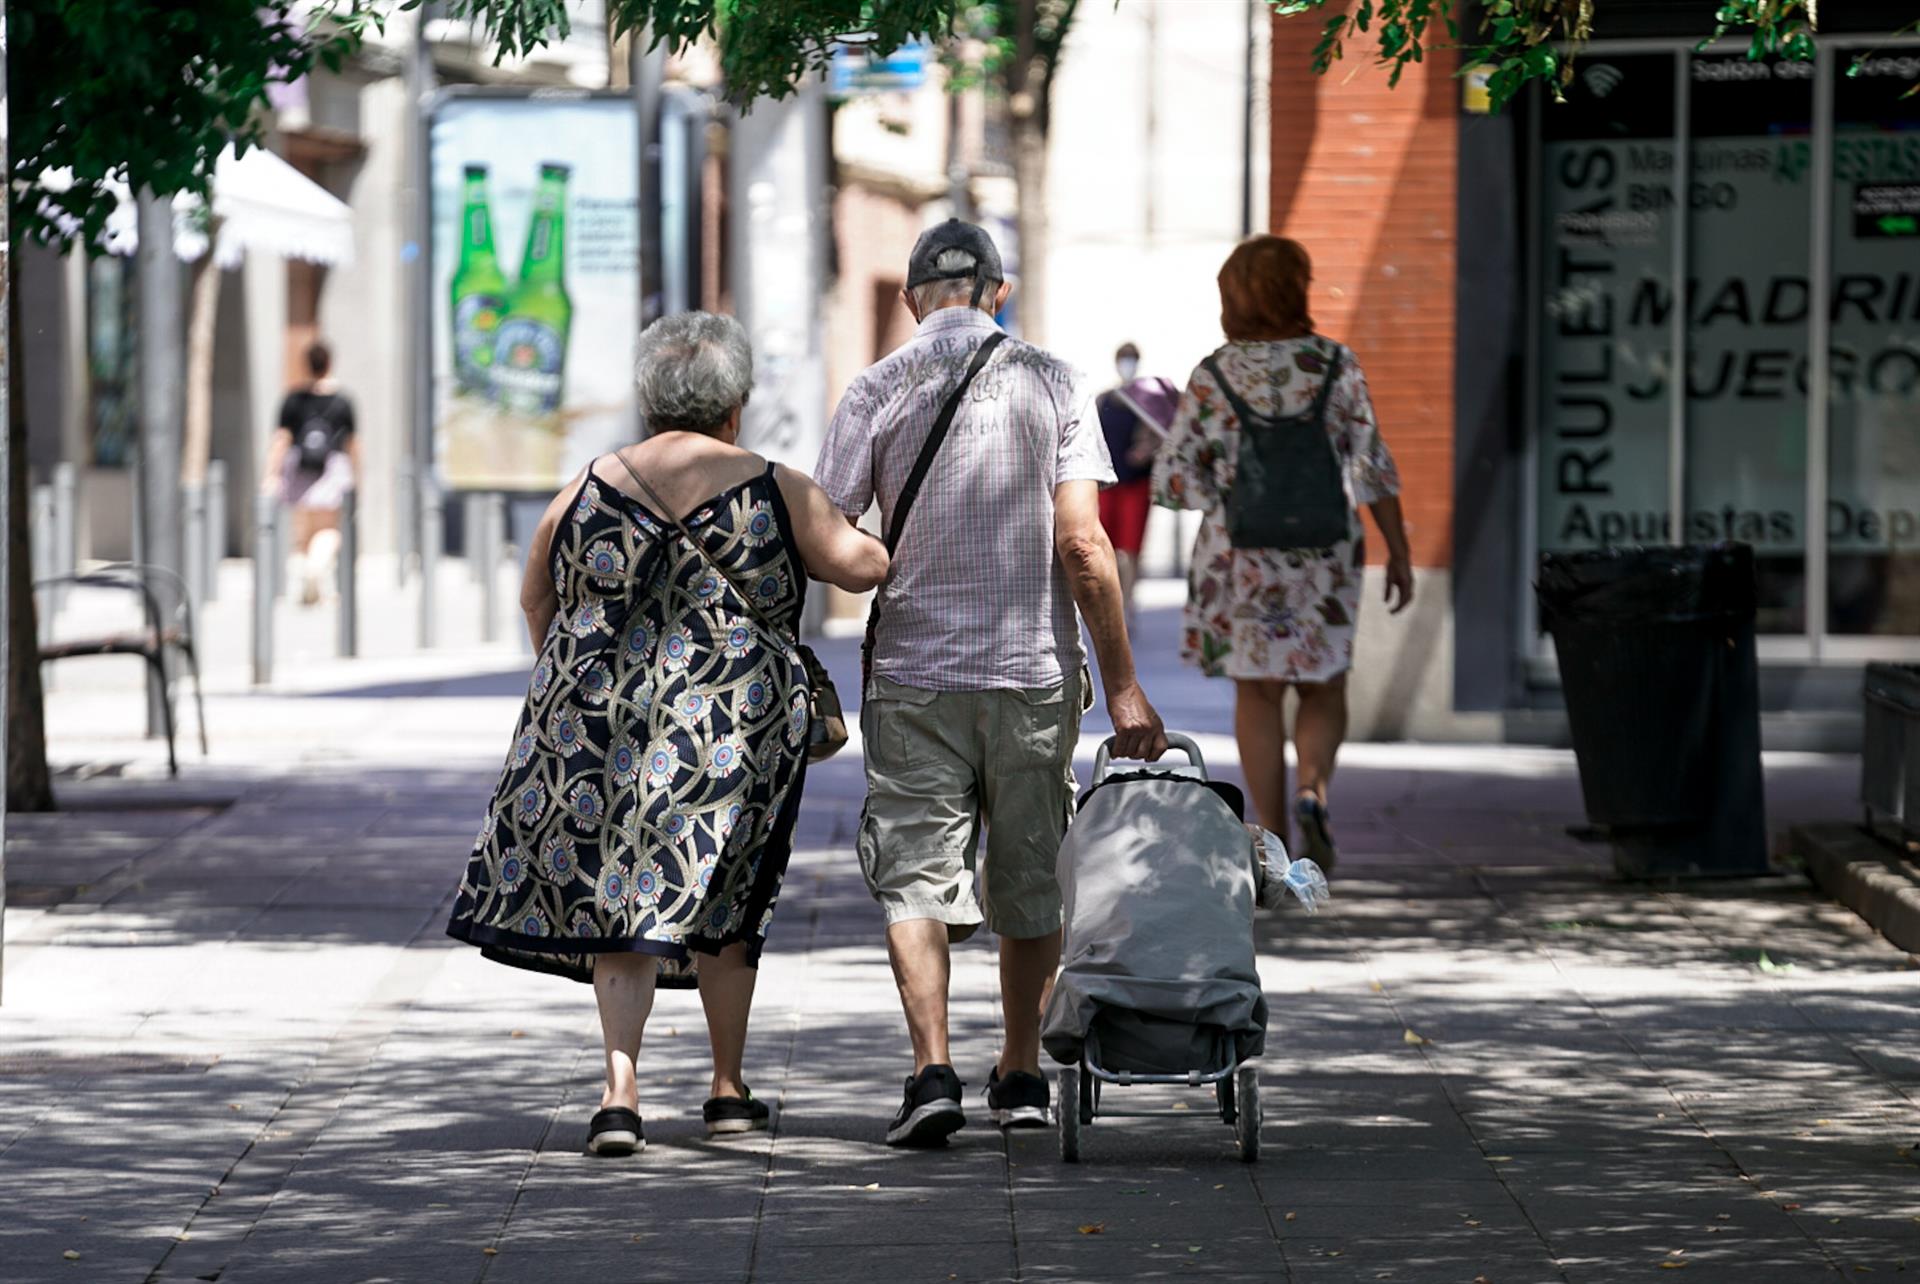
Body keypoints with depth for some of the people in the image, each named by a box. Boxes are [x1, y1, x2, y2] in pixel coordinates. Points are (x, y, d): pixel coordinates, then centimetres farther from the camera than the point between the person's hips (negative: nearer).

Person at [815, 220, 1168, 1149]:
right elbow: (1083, 546, -7)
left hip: (914, 674, -1)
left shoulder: (879, 391, -1)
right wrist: (1122, 686, -3)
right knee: (1030, 880, 14)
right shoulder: (1051, 382, 0)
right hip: (1035, 671, 1)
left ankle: (932, 1070, -16)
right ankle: (1021, 1075, 22)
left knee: (916, 878, 0)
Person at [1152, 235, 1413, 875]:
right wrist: (1399, 553, 0)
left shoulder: (1214, 377, -5)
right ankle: (1312, 790, -13)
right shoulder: (1335, 366, -5)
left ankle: (1271, 843, 6)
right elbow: (1374, 467, -6)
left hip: (1240, 557, 0)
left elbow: (1173, 477, -6)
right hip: (1325, 556, 0)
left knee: (1257, 695, 10)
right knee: (1323, 690, 14)